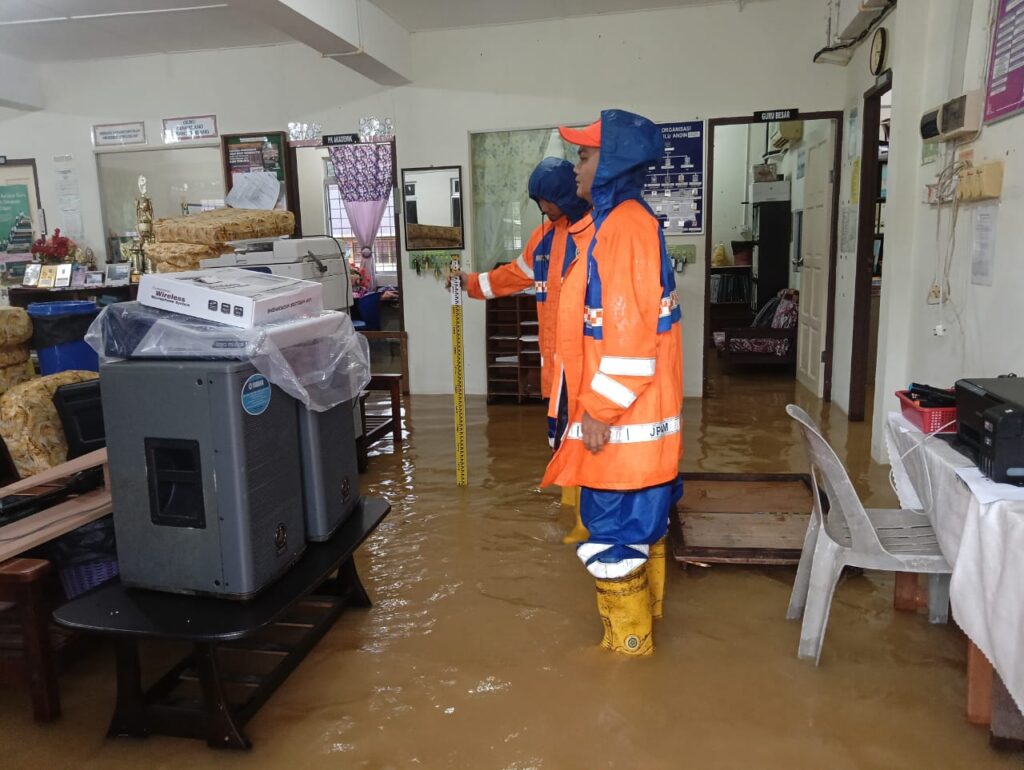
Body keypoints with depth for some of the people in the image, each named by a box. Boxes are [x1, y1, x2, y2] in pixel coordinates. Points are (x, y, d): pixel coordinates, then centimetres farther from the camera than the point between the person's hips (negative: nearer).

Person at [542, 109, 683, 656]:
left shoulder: (623, 227, -19)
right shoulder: (622, 222, 13)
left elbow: (630, 335, -25)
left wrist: (600, 411, -20)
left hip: (621, 422, -10)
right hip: (636, 415, 10)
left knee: (614, 532, 3)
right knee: (640, 522, 22)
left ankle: (626, 640, 19)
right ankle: (641, 613, 39)